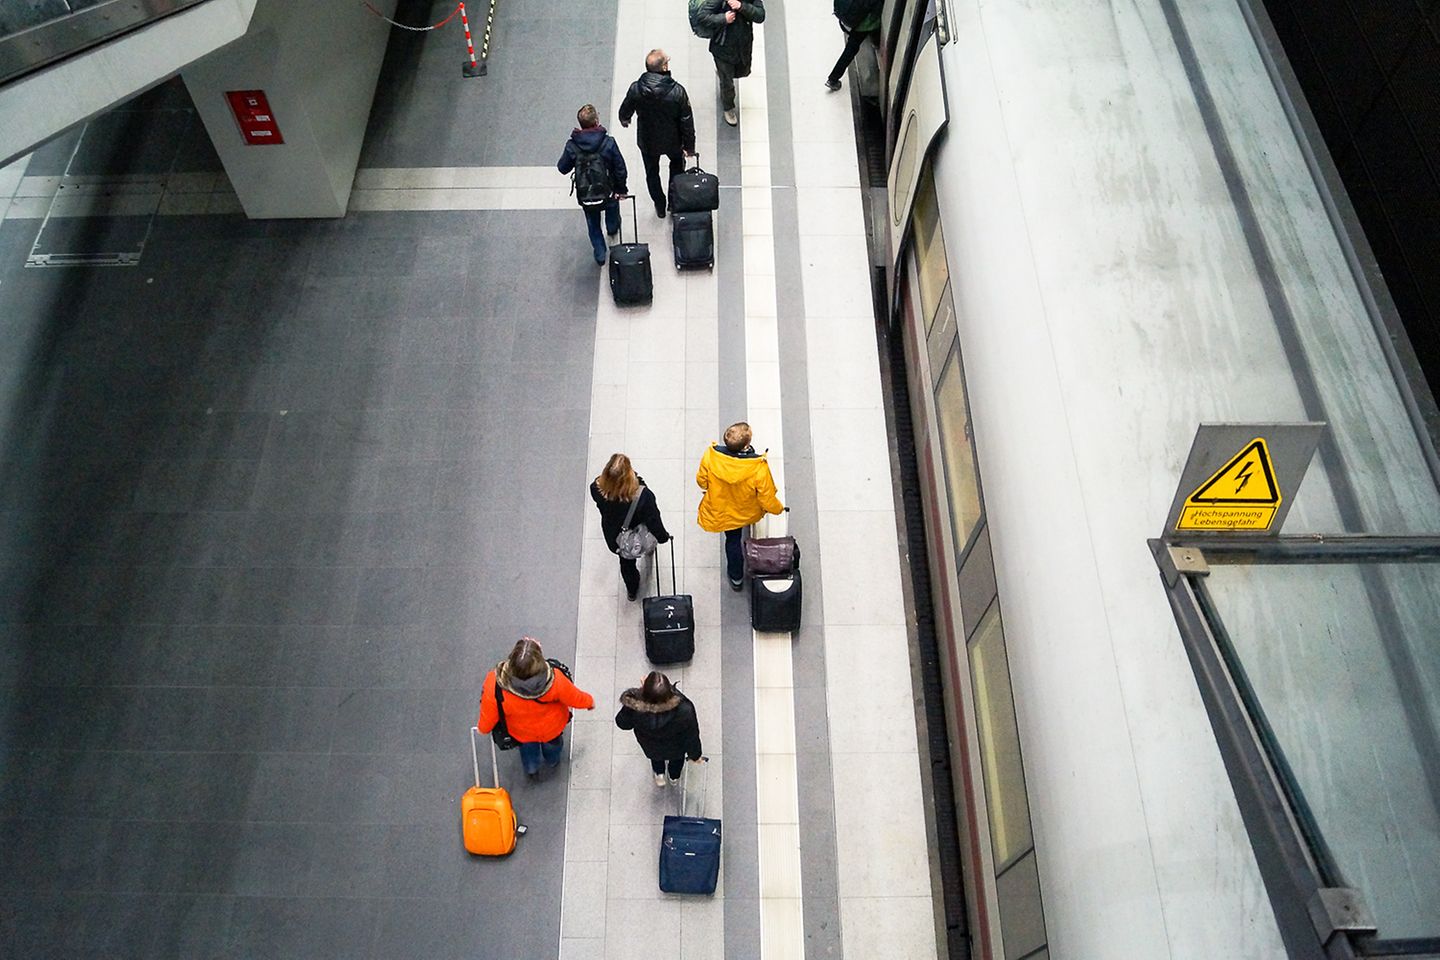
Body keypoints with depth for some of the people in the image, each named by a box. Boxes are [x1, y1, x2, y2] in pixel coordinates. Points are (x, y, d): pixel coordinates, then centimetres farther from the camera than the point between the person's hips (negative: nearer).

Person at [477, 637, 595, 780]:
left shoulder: (495, 687, -43)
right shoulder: (554, 679, -44)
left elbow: (487, 720, -22)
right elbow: (576, 698, -22)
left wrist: (483, 728, 3)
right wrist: (589, 701, 2)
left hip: (521, 733, 0)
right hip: (552, 729, 0)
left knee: (528, 747, 39)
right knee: (553, 741, 39)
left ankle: (531, 769, 67)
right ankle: (552, 760, 71)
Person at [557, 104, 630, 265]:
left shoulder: (572, 145, -19)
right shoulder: (608, 143, -22)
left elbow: (562, 168, -4)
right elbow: (620, 169, -13)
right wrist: (621, 189, 4)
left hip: (585, 197, 0)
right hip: (607, 194, 0)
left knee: (593, 225, 27)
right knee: (613, 203, 38)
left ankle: (600, 254, 38)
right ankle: (613, 229, 65)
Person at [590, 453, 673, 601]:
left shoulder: (597, 489, -36)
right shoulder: (643, 496, -44)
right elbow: (654, 522, -27)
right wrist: (663, 537, -7)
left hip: (614, 540, 2)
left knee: (626, 562, 34)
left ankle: (632, 591, 62)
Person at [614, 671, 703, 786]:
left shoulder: (634, 708, -42)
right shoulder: (684, 710, -44)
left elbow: (623, 723, -17)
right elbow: (691, 736, -24)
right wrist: (695, 755, -1)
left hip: (650, 746, 1)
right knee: (677, 755, 37)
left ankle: (659, 775, 64)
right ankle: (674, 776, 65)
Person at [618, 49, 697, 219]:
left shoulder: (635, 89, -24)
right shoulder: (677, 92, -29)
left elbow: (625, 110, -3)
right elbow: (687, 122, -19)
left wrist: (624, 119, 22)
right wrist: (689, 146, -2)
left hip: (647, 142, 1)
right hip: (673, 141, -1)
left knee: (652, 173, 27)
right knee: (676, 167, 30)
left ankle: (660, 207, 44)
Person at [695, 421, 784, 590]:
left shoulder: (710, 457, -35)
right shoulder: (759, 468, -40)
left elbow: (702, 481, -13)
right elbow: (767, 500, -24)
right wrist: (779, 508, 0)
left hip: (720, 511, 1)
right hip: (747, 512, -1)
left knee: (733, 541, 27)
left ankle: (736, 577, 49)